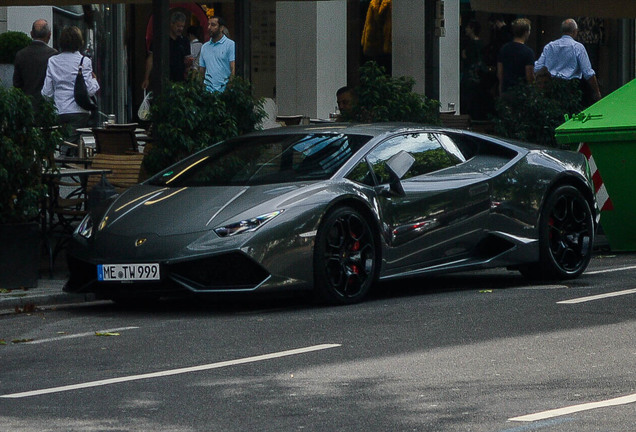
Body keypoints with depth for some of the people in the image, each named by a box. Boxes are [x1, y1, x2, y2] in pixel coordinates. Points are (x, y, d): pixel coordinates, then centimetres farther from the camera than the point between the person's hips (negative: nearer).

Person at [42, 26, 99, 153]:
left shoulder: (52, 61, 6)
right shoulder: (84, 61, -6)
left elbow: (47, 92, 5)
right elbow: (90, 90, -10)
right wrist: (95, 80, 9)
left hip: (58, 113, 4)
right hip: (78, 112, -4)